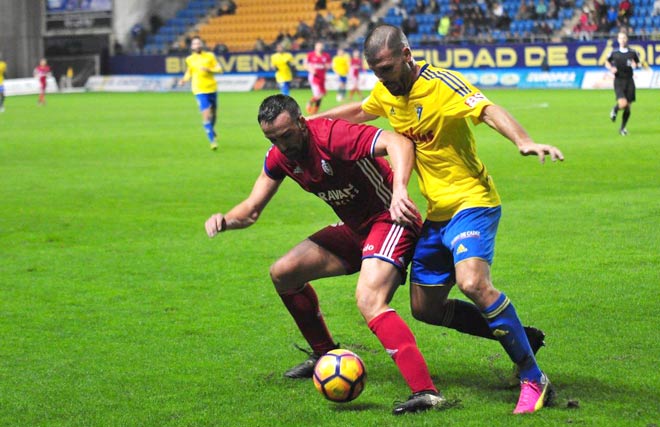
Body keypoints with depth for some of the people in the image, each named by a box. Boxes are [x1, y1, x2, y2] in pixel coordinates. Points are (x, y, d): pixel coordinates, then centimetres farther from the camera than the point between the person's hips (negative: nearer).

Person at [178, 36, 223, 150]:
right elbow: (189, 73, 16)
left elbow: (219, 69, 1)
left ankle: (211, 131, 44)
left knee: (213, 113, 14)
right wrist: (184, 80, -4)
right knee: (206, 114, -15)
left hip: (212, 88, 2)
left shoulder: (210, 56, 4)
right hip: (200, 90, -2)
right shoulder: (189, 59, 4)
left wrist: (209, 70, -17)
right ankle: (212, 140, -10)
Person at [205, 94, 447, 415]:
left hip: (390, 220, -9)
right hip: (355, 229, 9)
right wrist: (225, 220, -17)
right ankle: (324, 355, 27)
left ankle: (426, 391, -38)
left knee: (368, 301, -31)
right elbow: (252, 209, 6)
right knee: (282, 274, 9)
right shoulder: (279, 157, -1)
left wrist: (399, 190, -56)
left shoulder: (332, 135, -26)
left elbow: (399, 143, -39)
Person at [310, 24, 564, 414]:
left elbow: (490, 111, -32)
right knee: (425, 307, 10)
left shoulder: (443, 83, -16)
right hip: (437, 213, 9)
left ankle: (534, 380, -21)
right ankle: (520, 336, 23)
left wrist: (524, 142, -50)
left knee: (473, 283, -31)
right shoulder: (386, 92, 7)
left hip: (472, 202, -9)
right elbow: (360, 111, 29)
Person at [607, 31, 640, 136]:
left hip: (629, 81, 2)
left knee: (628, 107, 4)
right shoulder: (614, 53, 0)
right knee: (623, 103, -20)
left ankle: (622, 128, 21)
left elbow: (638, 63, 14)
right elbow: (607, 62, 14)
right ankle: (615, 110, 16)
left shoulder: (633, 52, 2)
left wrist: (635, 65, -9)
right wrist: (611, 68, -7)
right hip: (619, 81, -2)